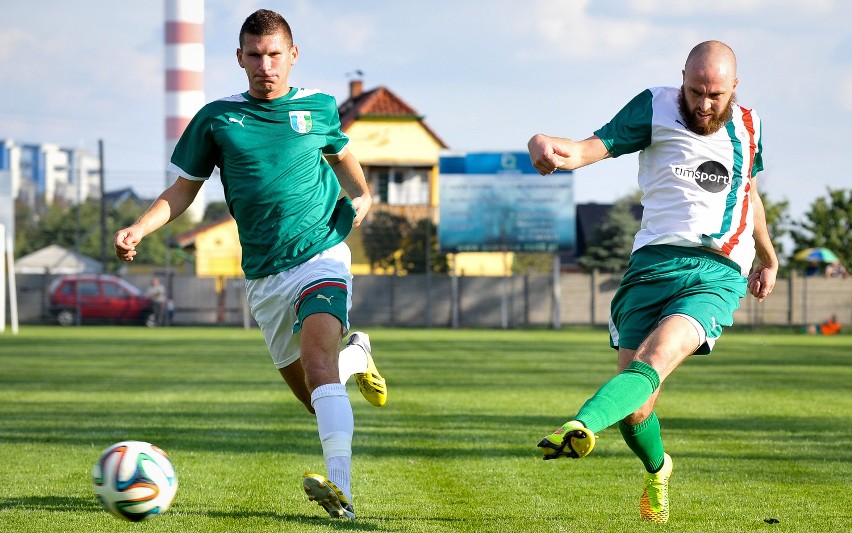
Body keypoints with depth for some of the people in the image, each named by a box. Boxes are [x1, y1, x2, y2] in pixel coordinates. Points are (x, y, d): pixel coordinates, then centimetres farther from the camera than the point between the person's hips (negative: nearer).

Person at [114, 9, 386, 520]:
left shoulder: (319, 107, 4)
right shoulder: (217, 118, 2)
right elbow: (184, 188, 9)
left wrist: (361, 194, 4)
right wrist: (139, 229, -7)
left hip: (320, 256, -3)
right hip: (264, 276, 3)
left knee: (317, 353, -30)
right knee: (316, 399, 10)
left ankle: (341, 487, -40)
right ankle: (357, 356, 47)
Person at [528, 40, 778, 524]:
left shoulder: (747, 127, 15)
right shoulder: (657, 108, 4)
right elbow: (597, 146, -10)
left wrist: (768, 257, 46)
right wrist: (558, 150, -34)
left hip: (719, 275, 1)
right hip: (655, 262, 0)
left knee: (653, 363, -29)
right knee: (635, 411, -3)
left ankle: (582, 427, -54)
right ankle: (657, 469, 31)